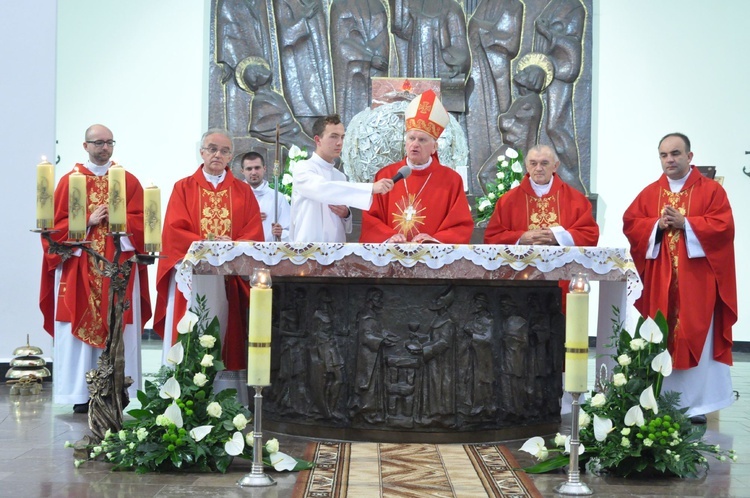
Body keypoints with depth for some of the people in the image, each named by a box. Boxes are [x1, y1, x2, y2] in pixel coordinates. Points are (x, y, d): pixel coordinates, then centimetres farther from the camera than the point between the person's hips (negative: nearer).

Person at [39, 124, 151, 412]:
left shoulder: (129, 181, 10)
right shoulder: (70, 180, 7)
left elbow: (140, 220, 2)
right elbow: (58, 224, 1)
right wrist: (88, 221, -11)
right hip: (78, 267, 0)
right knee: (79, 328, -3)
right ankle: (81, 394, 0)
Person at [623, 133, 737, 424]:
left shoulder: (711, 190, 1)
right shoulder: (650, 193, 12)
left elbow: (723, 226, -10)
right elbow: (630, 224, 6)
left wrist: (684, 223, -16)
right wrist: (657, 224, -11)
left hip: (697, 280, -3)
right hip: (660, 281, 3)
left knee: (696, 340, -3)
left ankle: (696, 404, 2)